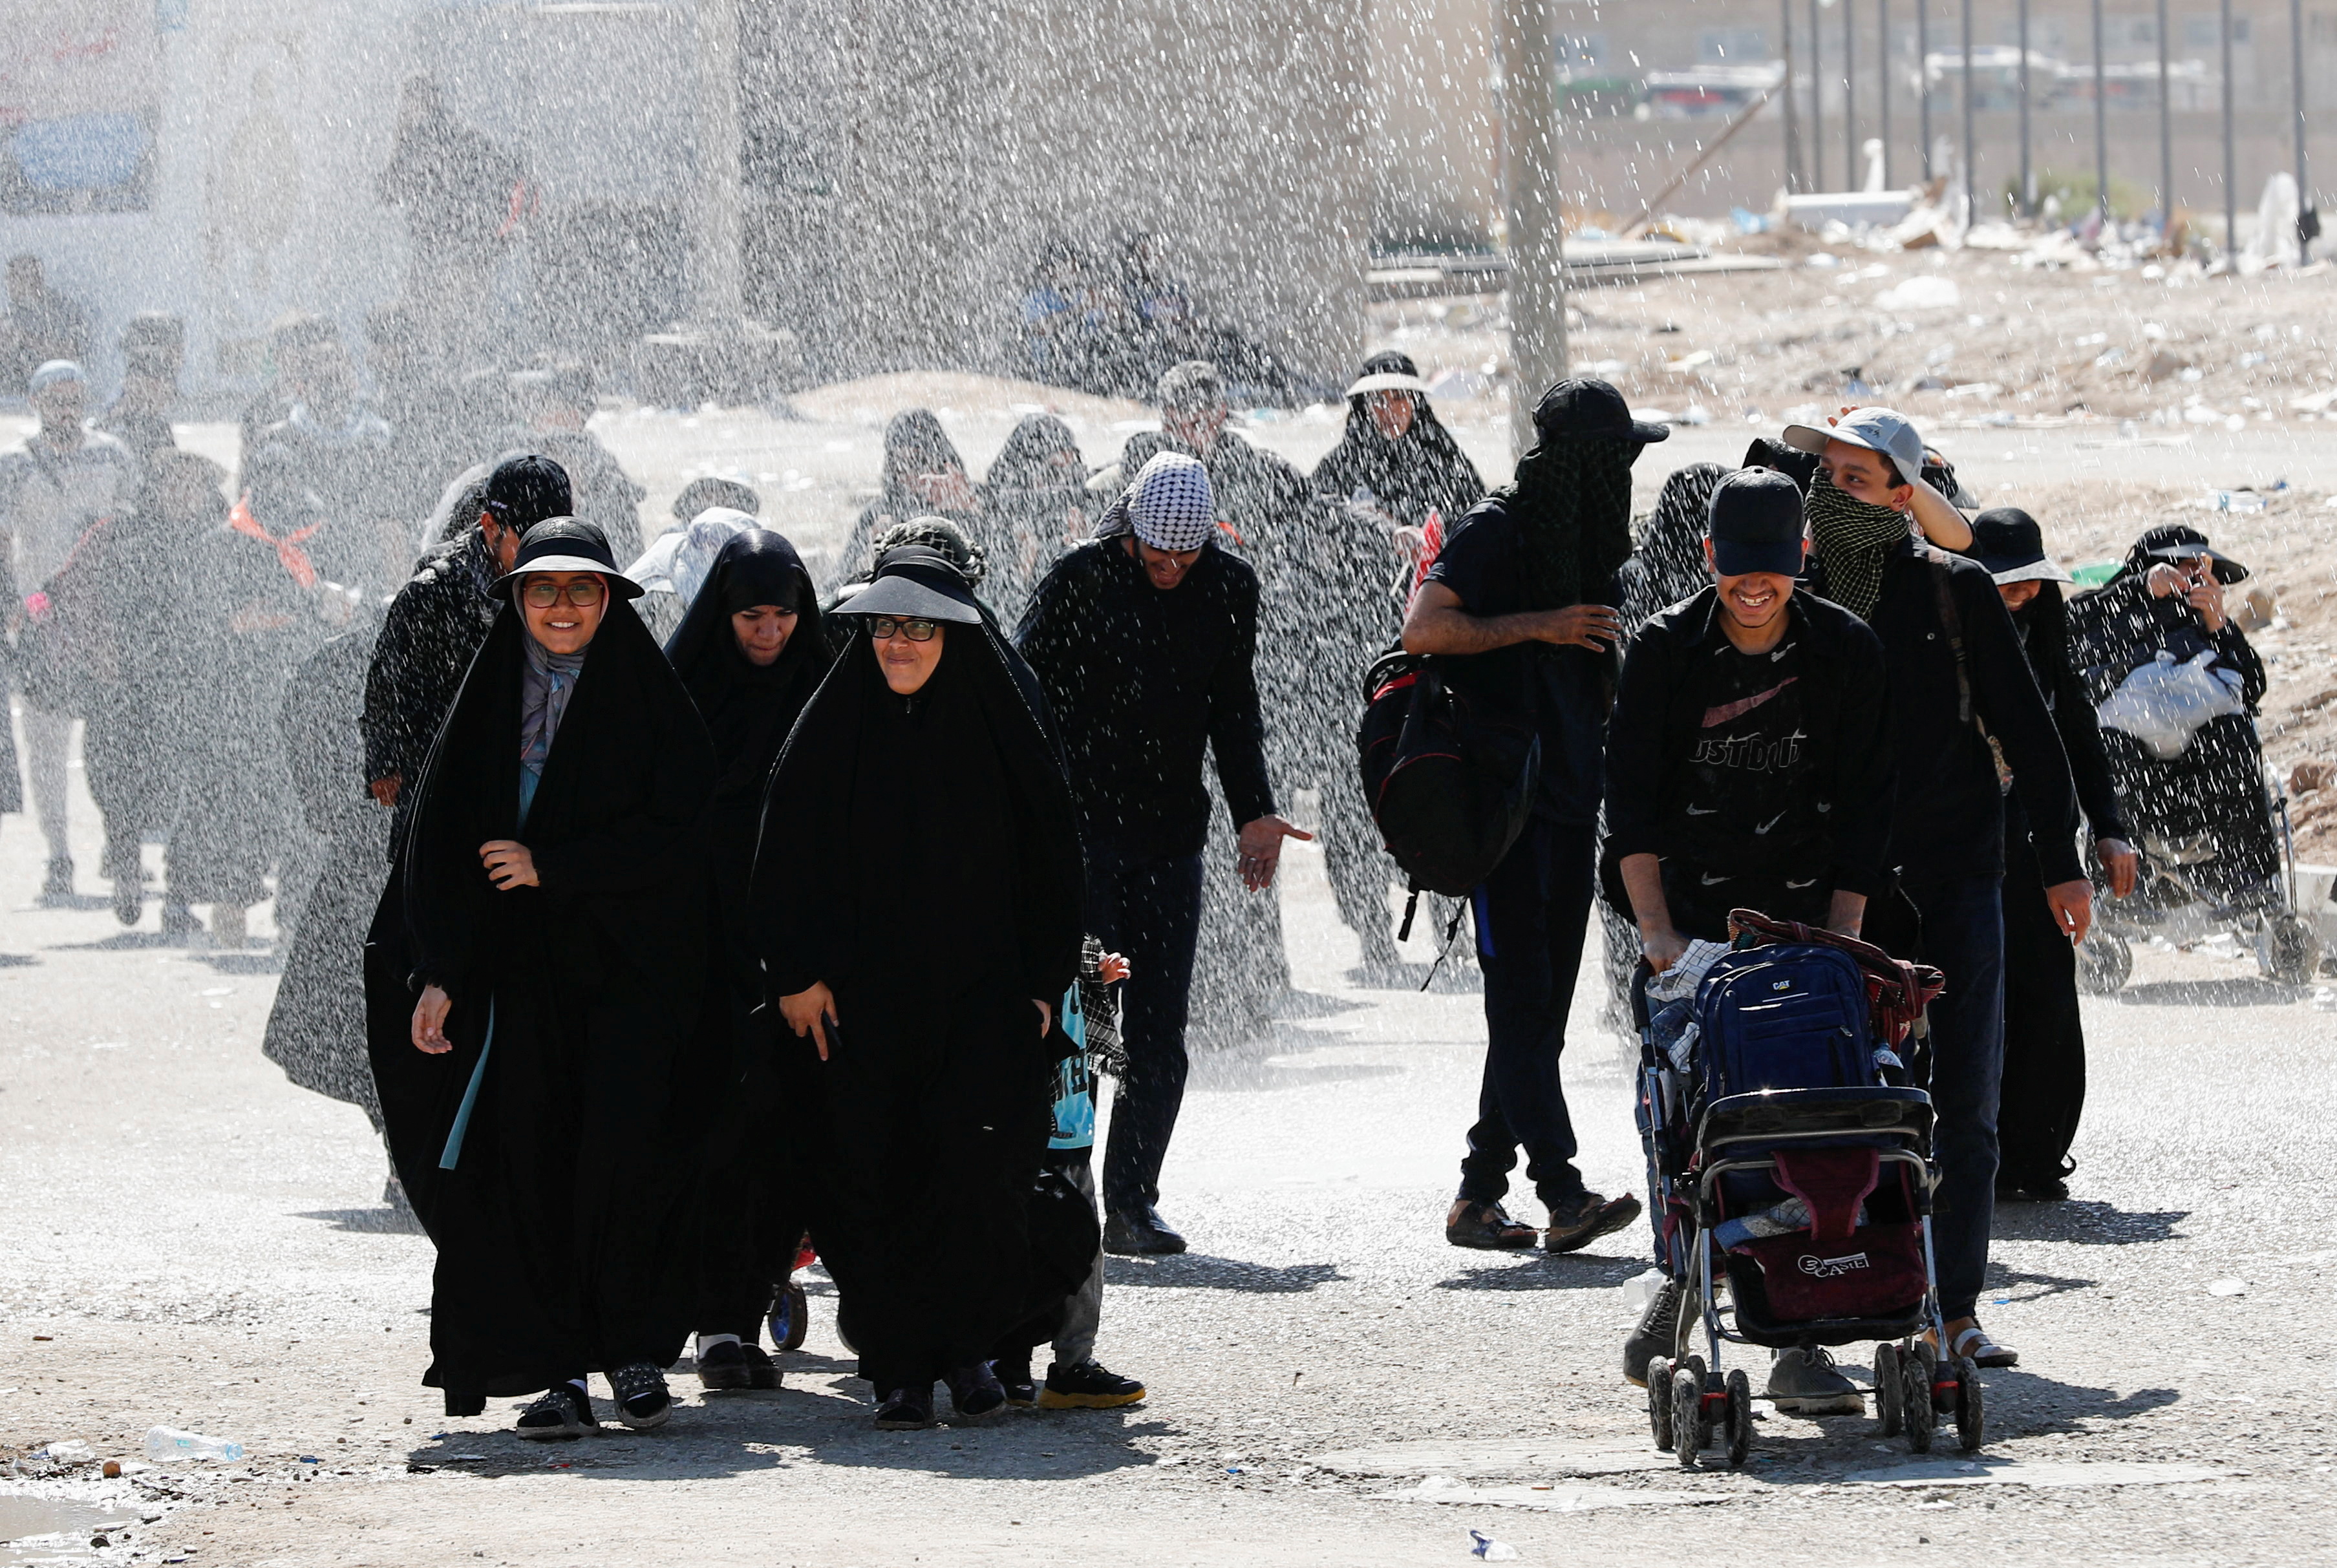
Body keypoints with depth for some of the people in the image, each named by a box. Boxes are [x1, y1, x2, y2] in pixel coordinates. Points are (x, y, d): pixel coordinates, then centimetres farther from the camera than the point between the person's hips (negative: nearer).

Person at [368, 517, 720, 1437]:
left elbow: (677, 836, -8)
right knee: (531, 1166, -5)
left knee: (626, 1152, -12)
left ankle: (636, 1354, 1)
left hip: (633, 972, -3)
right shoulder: (489, 704, 10)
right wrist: (437, 972, -5)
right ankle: (559, 1372, -1)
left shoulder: (655, 704, 2)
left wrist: (548, 866, -11)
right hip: (522, 972, 3)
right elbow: (437, 840, 5)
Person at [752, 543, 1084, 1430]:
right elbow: (787, 858, 4)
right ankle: (898, 1367, 6)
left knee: (978, 1165, -14)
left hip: (981, 992, -1)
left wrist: (1043, 984, 0)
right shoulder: (834, 730, 3)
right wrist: (797, 972, -4)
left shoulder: (1003, 728, 2)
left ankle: (965, 1341, 2)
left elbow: (1049, 860, 5)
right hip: (862, 1000, 1)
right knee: (874, 1180, -2)